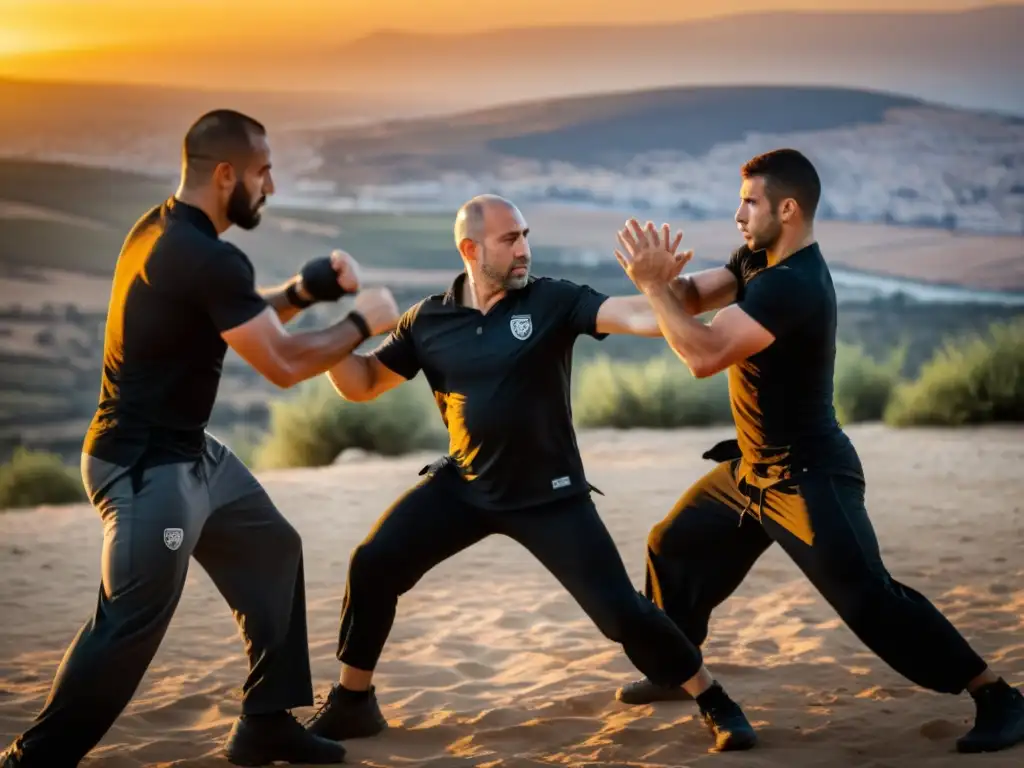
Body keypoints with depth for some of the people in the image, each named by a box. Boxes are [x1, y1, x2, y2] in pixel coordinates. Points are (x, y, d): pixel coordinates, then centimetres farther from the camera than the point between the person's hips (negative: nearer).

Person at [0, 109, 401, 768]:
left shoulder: (165, 229, 7)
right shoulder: (205, 257, -23)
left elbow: (241, 317, 22)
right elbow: (283, 365, -19)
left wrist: (304, 291, 6)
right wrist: (364, 323, -6)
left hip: (188, 452, 11)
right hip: (146, 467, -11)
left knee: (272, 550, 19)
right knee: (132, 624, -12)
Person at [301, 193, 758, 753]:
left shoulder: (552, 301, -11)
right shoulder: (429, 320, -3)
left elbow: (633, 316, -24)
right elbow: (361, 383, 6)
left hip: (549, 494, -3)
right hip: (464, 485, 3)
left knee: (620, 610, -8)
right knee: (372, 565, -7)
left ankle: (715, 704, 11)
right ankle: (351, 704, 11)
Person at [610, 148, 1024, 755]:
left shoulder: (794, 284, -27)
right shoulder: (760, 260, 5)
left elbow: (705, 354, -32)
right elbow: (694, 298, 6)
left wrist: (651, 283, -24)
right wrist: (665, 277, -17)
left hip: (808, 477, -10)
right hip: (753, 470, 10)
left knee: (870, 600, -17)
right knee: (674, 548, 18)